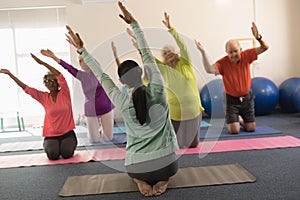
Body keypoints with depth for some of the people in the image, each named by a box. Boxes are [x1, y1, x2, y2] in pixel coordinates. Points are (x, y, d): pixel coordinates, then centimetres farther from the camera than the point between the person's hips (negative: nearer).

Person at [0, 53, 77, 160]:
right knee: (53, 155, -21)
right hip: (51, 134, 2)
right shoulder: (44, 97, 4)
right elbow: (25, 88, 1)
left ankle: (70, 144, 15)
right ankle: (49, 145, 15)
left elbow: (60, 75, -15)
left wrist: (42, 62, -18)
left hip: (67, 132, -1)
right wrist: (9, 73, -2)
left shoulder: (64, 94, -2)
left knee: (67, 153, -21)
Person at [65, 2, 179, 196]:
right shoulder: (158, 90, -12)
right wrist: (134, 24, 2)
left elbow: (102, 76, 1)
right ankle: (162, 180, 3)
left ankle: (140, 181, 4)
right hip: (167, 164, 0)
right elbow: (148, 56, -3)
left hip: (138, 167, 0)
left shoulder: (123, 103, -12)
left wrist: (82, 50, 7)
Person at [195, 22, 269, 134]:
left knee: (251, 128, 3)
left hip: (247, 98, 3)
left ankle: (240, 119, 37)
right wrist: (203, 52, -46)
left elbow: (265, 47, -15)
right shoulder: (223, 62, -19)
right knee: (234, 130, -11)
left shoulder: (246, 56, -10)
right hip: (231, 99, -3)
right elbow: (209, 69, -37)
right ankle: (230, 121, 26)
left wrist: (258, 37, -35)